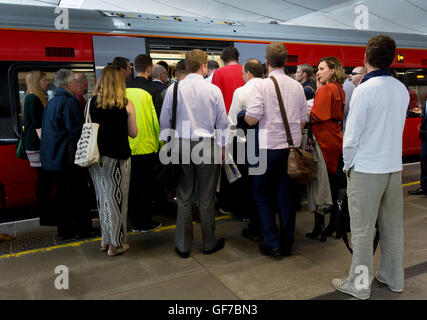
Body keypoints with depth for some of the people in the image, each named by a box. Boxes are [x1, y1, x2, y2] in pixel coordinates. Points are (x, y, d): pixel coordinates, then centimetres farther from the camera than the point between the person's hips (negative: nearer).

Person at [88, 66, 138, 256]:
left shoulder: (92, 102, 0)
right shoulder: (126, 104, -7)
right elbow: (133, 133, -1)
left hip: (96, 157, 4)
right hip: (117, 157, -3)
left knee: (102, 197, 15)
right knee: (116, 198, 5)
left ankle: (106, 240, 27)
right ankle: (116, 244, 15)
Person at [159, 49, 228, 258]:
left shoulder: (173, 89, -1)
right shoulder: (213, 90, -4)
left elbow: (165, 121, 4)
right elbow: (222, 123, 2)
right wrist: (222, 147, 13)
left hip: (181, 146, 2)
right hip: (207, 146, -1)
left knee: (184, 198, 8)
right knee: (207, 198, 8)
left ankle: (183, 245, 17)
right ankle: (209, 243, 21)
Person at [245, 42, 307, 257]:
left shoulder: (262, 85, -9)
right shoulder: (297, 86, 7)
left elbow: (252, 119, -15)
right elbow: (303, 120, 10)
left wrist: (243, 116, 6)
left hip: (268, 147, -5)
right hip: (292, 147, 5)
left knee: (263, 196, 9)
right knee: (286, 195, 11)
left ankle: (272, 244, 9)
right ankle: (286, 244, 20)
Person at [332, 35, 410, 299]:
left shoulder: (364, 90, -14)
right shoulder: (402, 90, 5)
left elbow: (351, 137, -14)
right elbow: (396, 127, 13)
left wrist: (348, 166, 0)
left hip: (366, 170, -6)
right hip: (394, 168, 7)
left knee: (362, 230, 4)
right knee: (393, 227, 16)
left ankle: (360, 285, 16)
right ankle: (394, 278, 31)